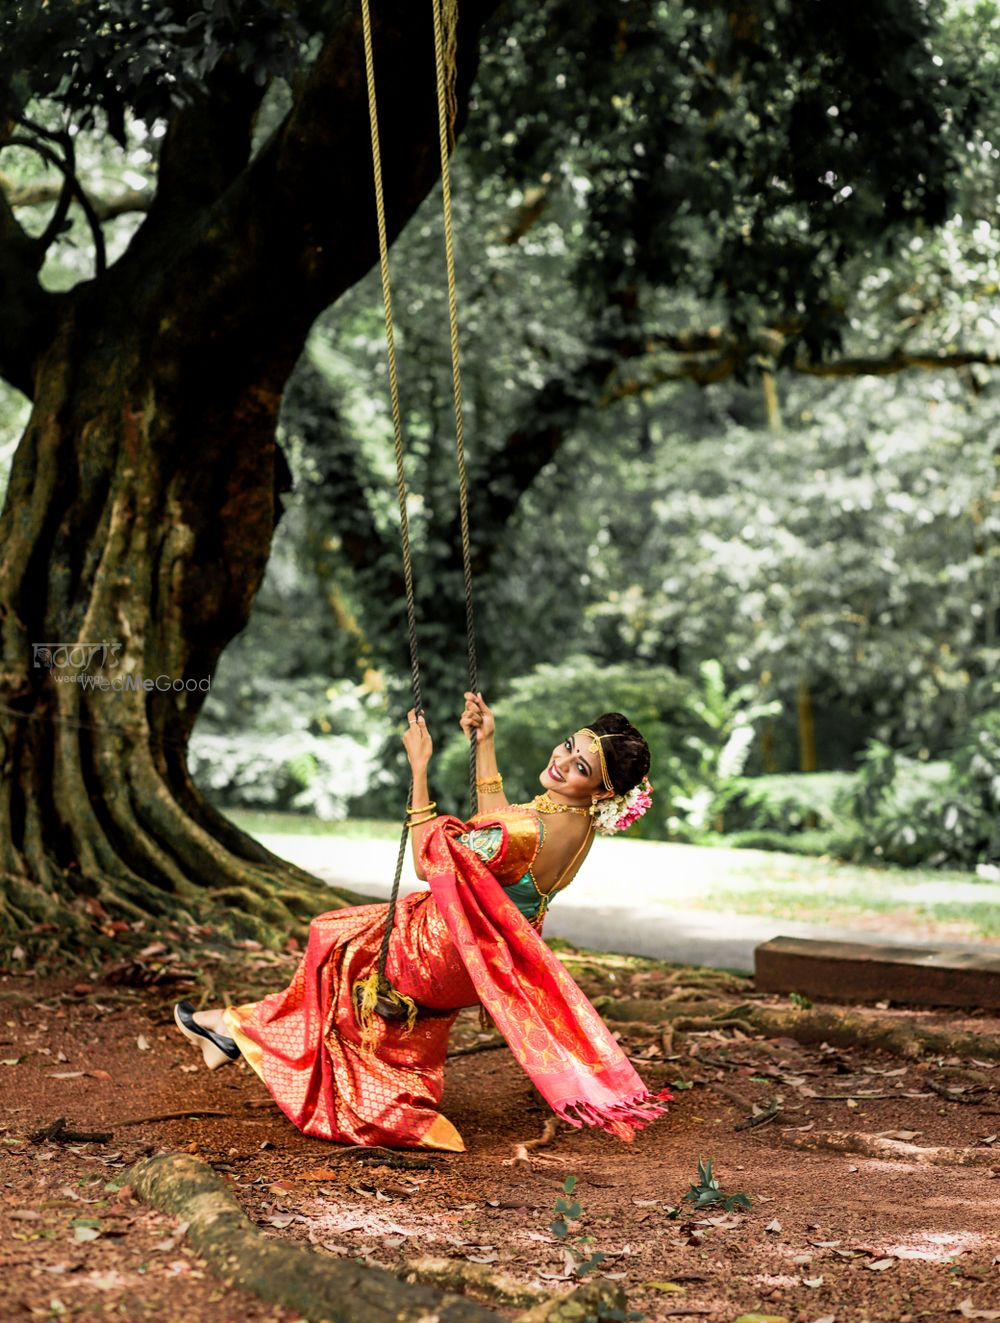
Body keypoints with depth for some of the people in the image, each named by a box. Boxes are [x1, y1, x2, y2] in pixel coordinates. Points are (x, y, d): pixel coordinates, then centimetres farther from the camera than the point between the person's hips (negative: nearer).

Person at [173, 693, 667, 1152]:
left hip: (446, 956, -8)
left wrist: (419, 767, -21)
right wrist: (485, 744, 12)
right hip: (494, 956, 8)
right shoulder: (582, 819, -10)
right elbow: (494, 828, 9)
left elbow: (429, 863, -24)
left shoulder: (532, 831, -37)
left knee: (336, 942, 16)